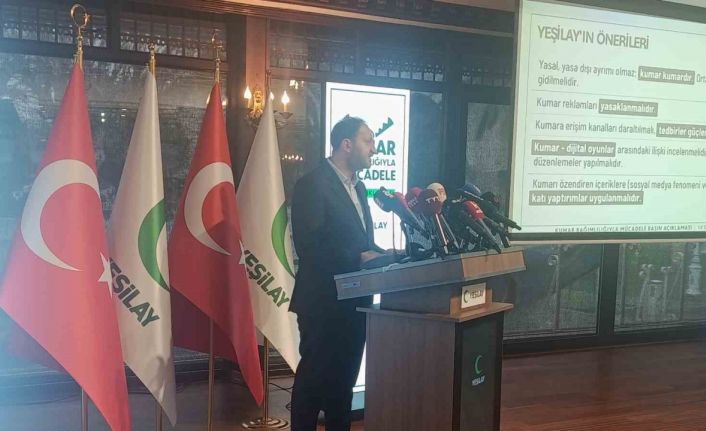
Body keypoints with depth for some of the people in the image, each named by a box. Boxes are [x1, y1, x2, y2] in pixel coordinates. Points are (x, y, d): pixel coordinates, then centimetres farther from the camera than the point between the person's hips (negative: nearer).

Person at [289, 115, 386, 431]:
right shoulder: (312, 184, -14)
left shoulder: (357, 187, 15)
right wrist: (359, 258, -22)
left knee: (344, 378, 17)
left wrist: (380, 255, 0)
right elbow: (309, 247, -22)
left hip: (354, 300, 8)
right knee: (314, 378, 4)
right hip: (324, 301, -8)